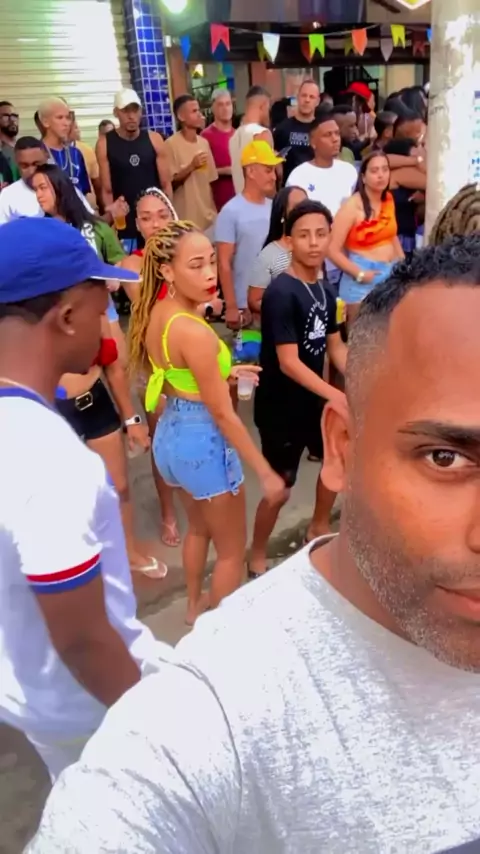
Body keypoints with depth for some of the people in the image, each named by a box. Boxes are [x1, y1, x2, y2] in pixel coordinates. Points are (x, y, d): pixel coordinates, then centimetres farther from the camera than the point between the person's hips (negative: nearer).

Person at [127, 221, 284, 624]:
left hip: (170, 434, 9)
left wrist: (222, 373, 13)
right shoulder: (194, 332, -27)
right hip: (203, 441, -9)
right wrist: (265, 471, -16)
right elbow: (222, 412, -24)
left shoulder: (155, 313, -1)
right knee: (232, 550, 14)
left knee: (199, 527, 32)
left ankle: (195, 606, 52)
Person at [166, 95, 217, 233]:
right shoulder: (171, 144, -9)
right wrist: (191, 167, -21)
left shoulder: (204, 142, 9)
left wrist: (214, 211, 11)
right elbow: (169, 183, -10)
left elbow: (210, 181, 12)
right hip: (186, 219, -6)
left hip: (208, 215, 6)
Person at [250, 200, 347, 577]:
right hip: (280, 407, -8)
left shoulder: (324, 289, 2)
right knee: (280, 489, 2)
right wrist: (338, 397, -29)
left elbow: (336, 348, 8)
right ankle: (257, 559, 26)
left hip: (314, 399, 9)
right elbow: (289, 363, -26)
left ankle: (319, 528, 47)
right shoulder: (281, 292, -22)